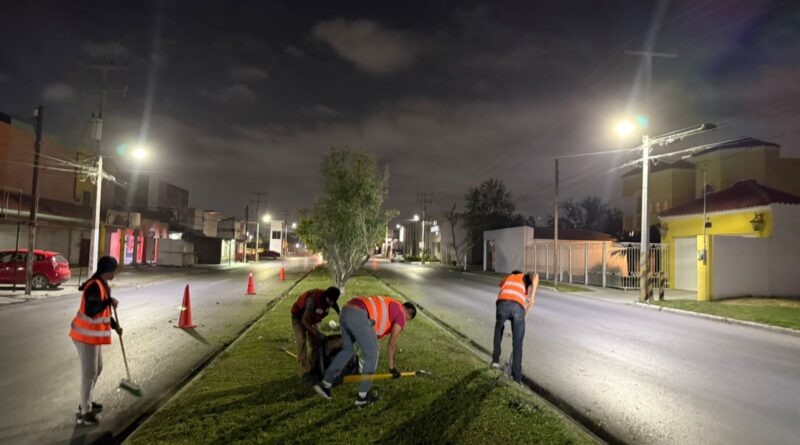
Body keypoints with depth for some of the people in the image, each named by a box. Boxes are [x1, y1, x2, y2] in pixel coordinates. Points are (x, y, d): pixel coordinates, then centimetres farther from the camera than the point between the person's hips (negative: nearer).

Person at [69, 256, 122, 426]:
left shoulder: (102, 285, 9)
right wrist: (109, 301, -24)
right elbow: (90, 311, -31)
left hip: (93, 335, 10)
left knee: (97, 368, 21)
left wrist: (114, 325, 13)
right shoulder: (95, 287, -23)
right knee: (89, 373, -2)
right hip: (86, 336, -10)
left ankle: (86, 402, 37)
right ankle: (84, 413, 8)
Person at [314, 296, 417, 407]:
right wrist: (391, 365, 18)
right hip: (359, 316, -9)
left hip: (346, 311, 9)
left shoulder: (389, 306, 35)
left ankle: (325, 383, 25)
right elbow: (392, 342, 8)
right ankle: (362, 396, 14)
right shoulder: (401, 315, 11)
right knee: (372, 354, 6)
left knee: (348, 350, 25)